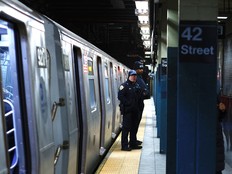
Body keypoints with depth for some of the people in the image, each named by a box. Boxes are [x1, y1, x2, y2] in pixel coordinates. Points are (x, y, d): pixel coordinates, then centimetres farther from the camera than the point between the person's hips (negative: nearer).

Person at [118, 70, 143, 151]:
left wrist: (136, 104, 4)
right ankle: (124, 145, 3)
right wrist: (128, 103, -16)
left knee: (134, 127, 13)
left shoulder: (137, 85, 14)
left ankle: (133, 144, 23)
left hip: (135, 110, 8)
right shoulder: (124, 85, -9)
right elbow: (120, 96, -17)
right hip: (127, 110, -7)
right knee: (126, 127, -4)